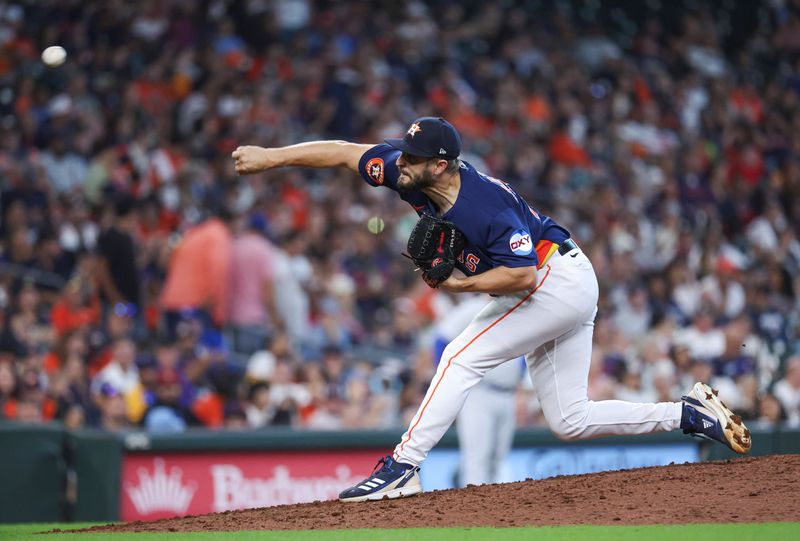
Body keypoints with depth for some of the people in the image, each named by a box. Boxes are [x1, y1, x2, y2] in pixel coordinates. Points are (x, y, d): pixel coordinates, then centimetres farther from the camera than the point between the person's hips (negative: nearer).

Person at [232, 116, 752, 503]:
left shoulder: (485, 206, -31)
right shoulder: (410, 172, -9)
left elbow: (523, 274, -30)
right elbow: (343, 152, -2)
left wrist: (459, 284, -26)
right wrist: (273, 156, -6)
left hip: (558, 282, -10)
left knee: (463, 356, -17)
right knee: (570, 420, 9)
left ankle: (403, 468, -19)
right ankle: (692, 414, 13)